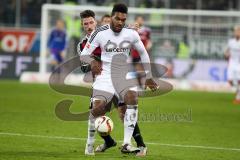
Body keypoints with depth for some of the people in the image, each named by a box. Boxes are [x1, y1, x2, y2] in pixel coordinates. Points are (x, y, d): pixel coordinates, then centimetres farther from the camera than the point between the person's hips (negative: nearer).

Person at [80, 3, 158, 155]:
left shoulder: (131, 34, -2)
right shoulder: (100, 33, -9)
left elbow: (143, 53, 13)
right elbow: (83, 54, -5)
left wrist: (148, 77, 14)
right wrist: (92, 61, -28)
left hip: (125, 75, 2)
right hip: (105, 75, -1)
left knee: (132, 98, -27)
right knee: (98, 108, -19)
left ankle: (127, 144, -27)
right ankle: (90, 142, 9)